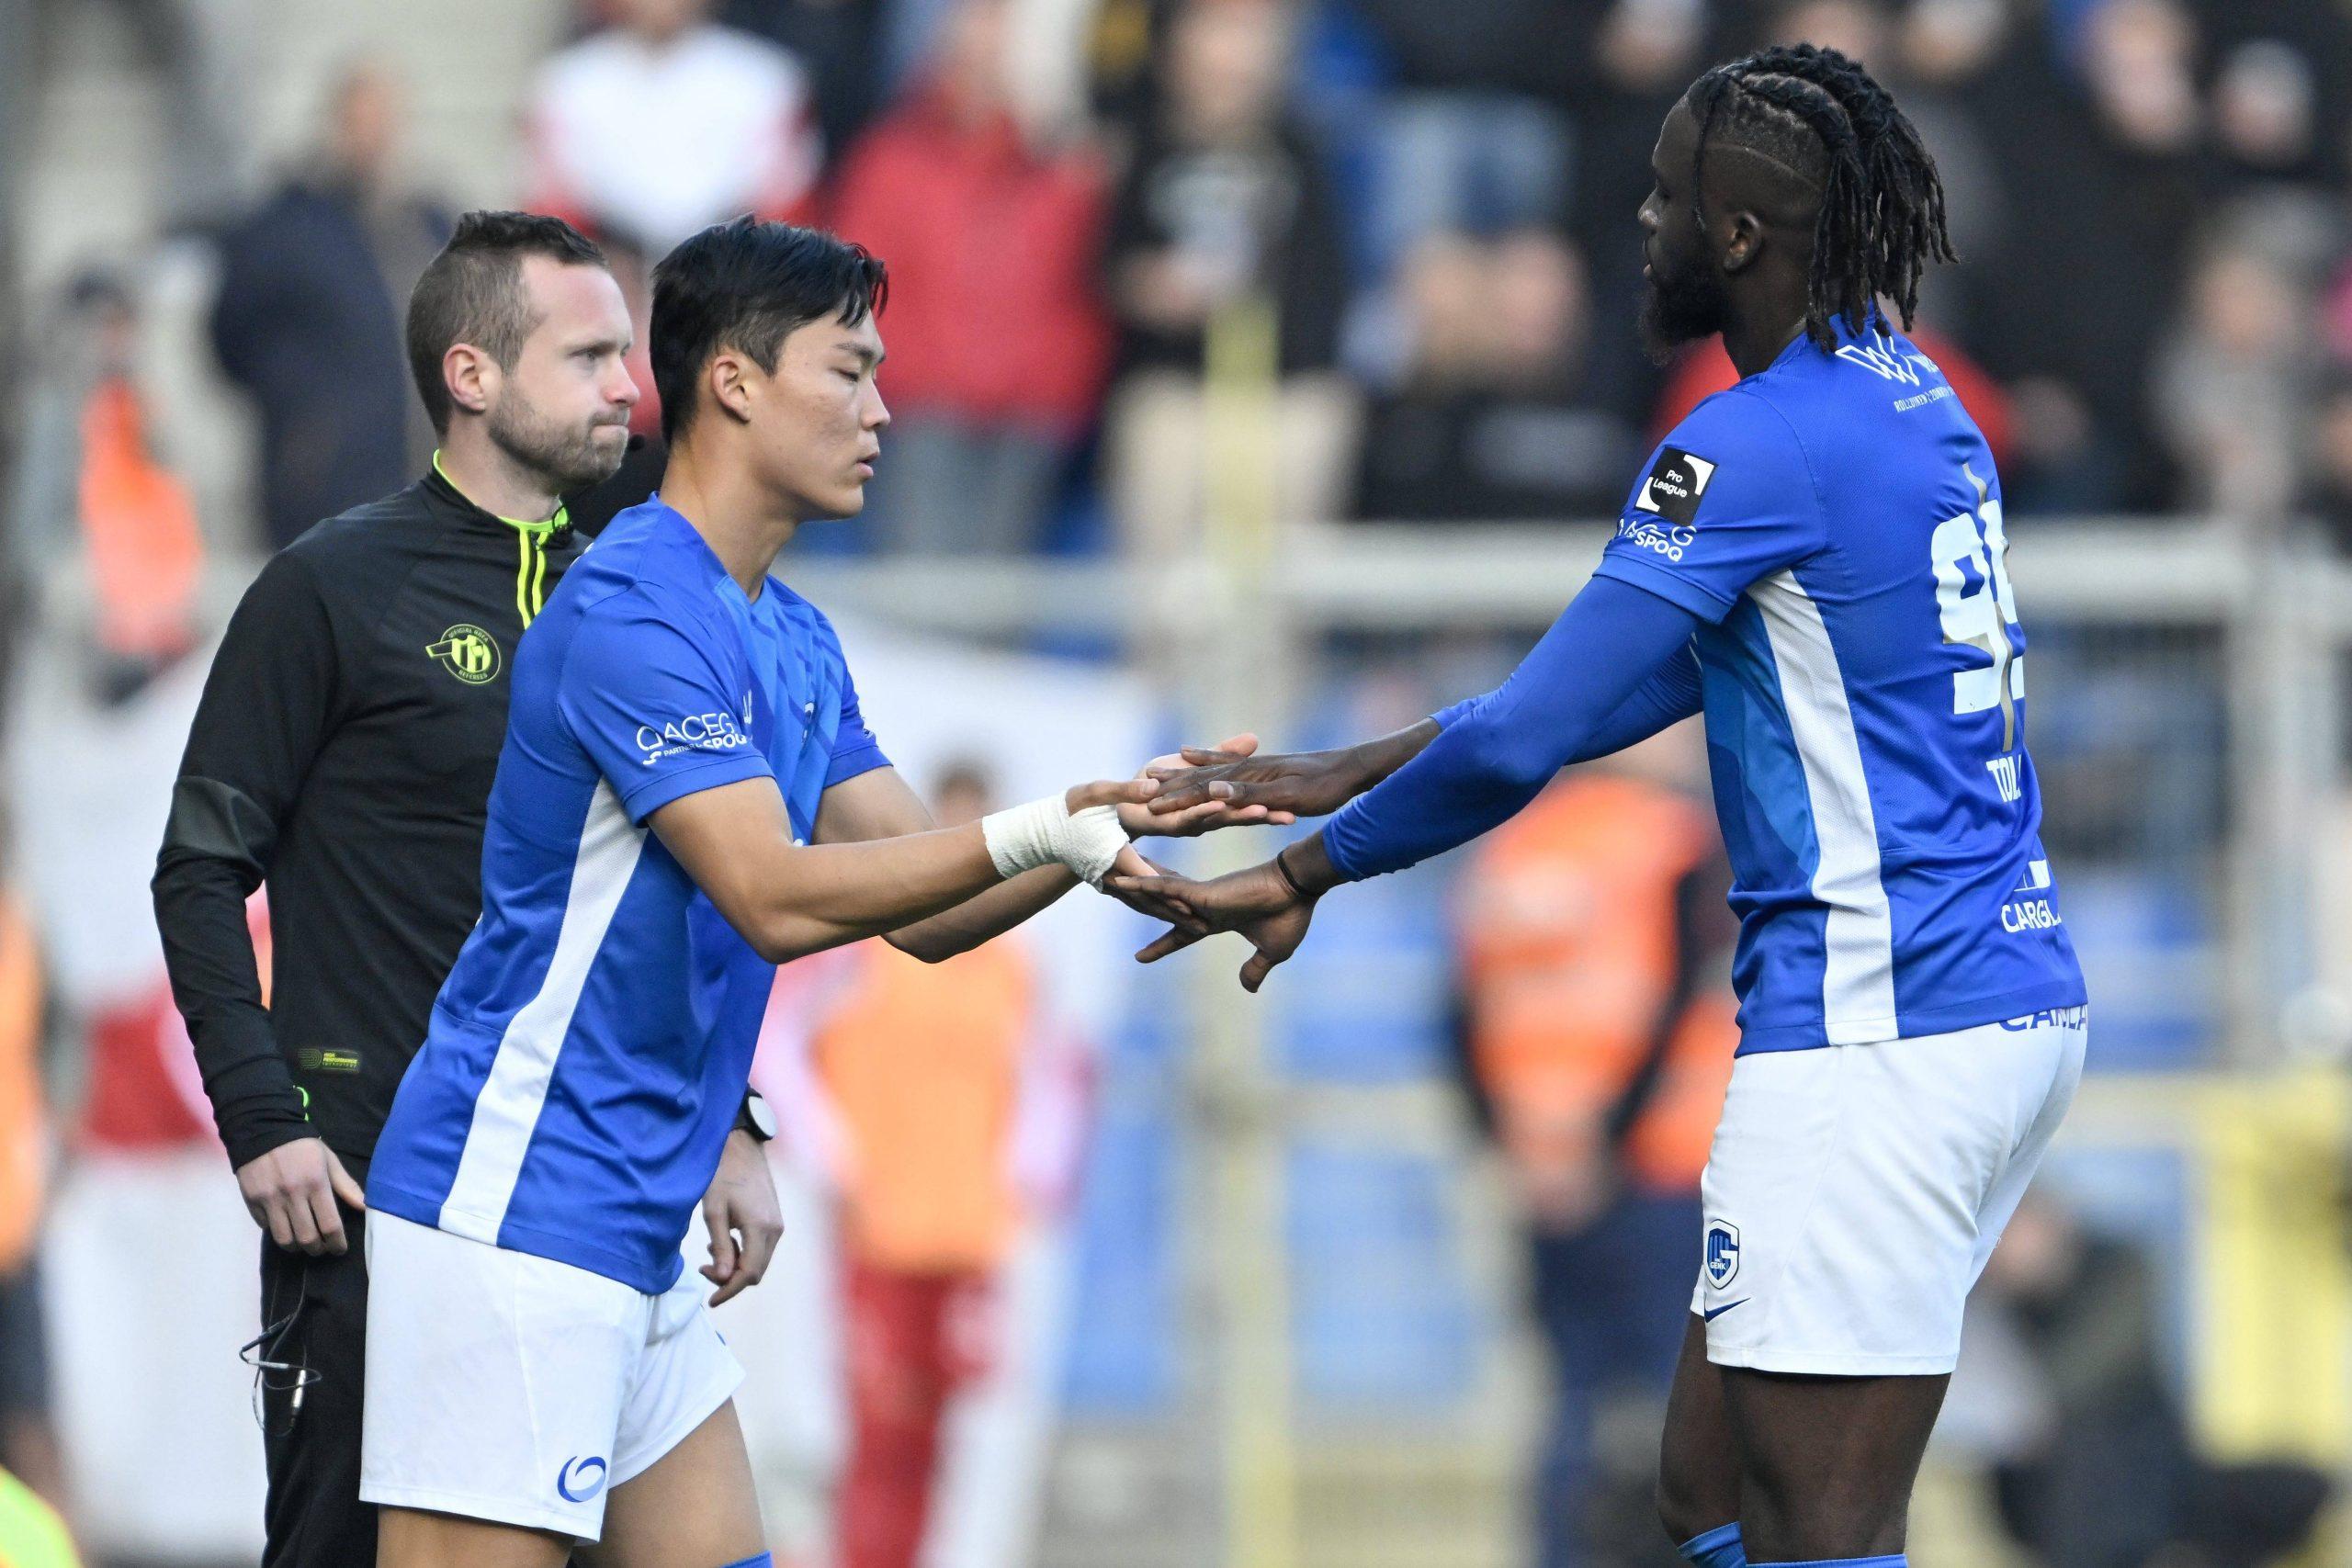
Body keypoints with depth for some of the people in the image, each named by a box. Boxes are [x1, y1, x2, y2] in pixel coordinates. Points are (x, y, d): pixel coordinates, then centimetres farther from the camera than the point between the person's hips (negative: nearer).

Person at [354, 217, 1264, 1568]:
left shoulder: (797, 646, 17)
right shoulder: (632, 612, -15)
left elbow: (927, 910, 15)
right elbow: (775, 896, -22)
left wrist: (1113, 822, 1)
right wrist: (1042, 835, -23)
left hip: (635, 1240, 10)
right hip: (512, 1212, -10)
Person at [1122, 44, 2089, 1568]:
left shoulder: (1756, 448, -15)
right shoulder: (1909, 397, 16)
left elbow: (1527, 738, -14)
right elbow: (1648, 681, 22)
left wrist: (1309, 870, 2)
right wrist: (1348, 774, 21)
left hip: (1880, 1031, -10)